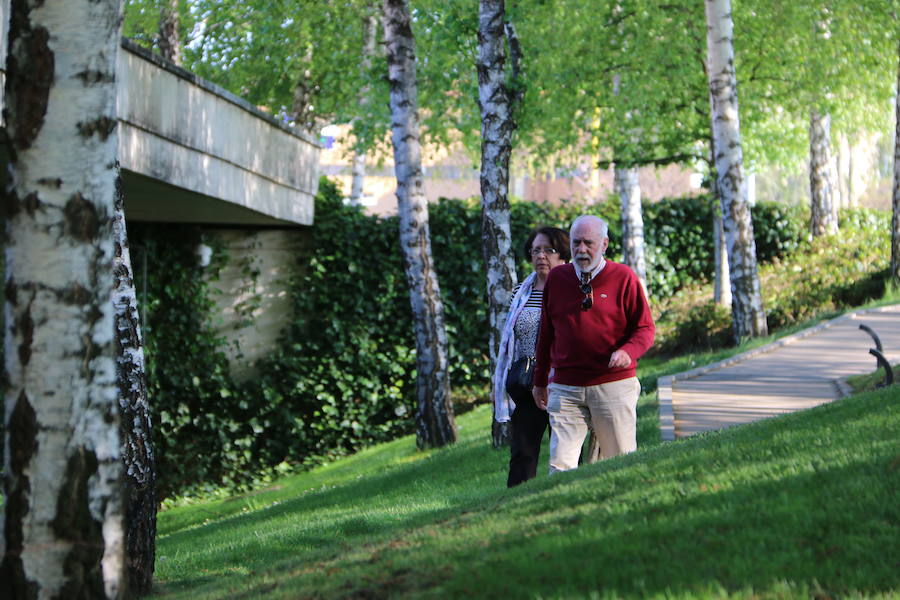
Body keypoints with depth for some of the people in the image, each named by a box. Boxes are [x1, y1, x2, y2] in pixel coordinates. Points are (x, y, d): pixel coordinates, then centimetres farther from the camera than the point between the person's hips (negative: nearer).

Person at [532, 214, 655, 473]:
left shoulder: (624, 277, 1)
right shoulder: (556, 278, 10)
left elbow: (645, 328, 2)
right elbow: (546, 333, 18)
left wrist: (628, 351, -20)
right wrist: (540, 382, 20)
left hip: (613, 385, -2)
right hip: (565, 388, 2)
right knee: (561, 466, -8)